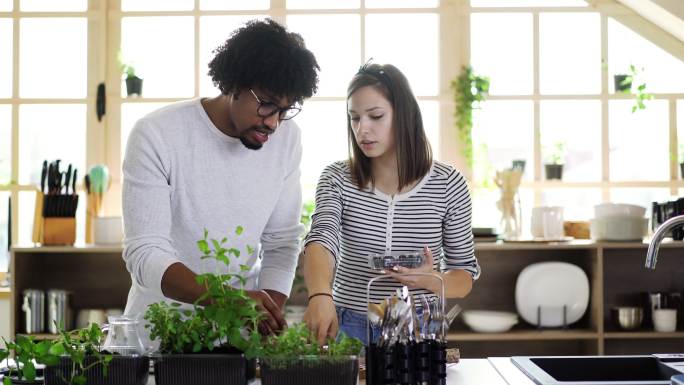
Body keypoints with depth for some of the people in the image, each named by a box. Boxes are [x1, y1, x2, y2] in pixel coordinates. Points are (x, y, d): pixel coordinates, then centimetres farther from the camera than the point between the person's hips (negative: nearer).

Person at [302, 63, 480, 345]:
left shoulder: (448, 184, 0)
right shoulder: (337, 179, 0)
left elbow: (465, 277, 6)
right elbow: (321, 239, -18)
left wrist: (431, 280, -16)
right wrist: (320, 295, -39)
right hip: (348, 329, 0)